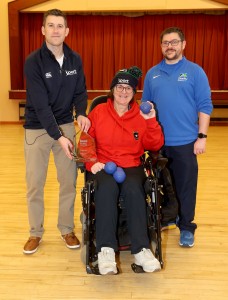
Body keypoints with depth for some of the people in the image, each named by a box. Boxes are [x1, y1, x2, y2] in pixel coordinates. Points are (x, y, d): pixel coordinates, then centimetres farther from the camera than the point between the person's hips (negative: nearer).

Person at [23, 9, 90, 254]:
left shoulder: (75, 60, -1)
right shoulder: (33, 61, -14)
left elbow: (80, 91, 4)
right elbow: (40, 104, -20)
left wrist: (81, 113, -18)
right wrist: (57, 136, -25)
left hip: (66, 125, 3)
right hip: (37, 128, -3)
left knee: (69, 180, 7)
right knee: (35, 183, 5)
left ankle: (66, 229, 25)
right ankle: (35, 232, 22)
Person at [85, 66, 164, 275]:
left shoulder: (141, 115, 8)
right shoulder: (98, 112, 7)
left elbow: (155, 146, 1)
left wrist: (151, 121, -12)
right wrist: (91, 162, -9)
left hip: (132, 166, 1)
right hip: (103, 166, -1)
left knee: (133, 188, -34)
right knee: (108, 187, -36)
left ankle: (140, 249, -27)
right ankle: (106, 249, -31)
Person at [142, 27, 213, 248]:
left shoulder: (195, 71, -1)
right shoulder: (152, 74, 9)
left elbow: (205, 106, -4)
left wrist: (202, 136, -10)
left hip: (185, 142, -3)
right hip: (158, 142, 3)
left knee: (185, 186, 5)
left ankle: (186, 227, 20)